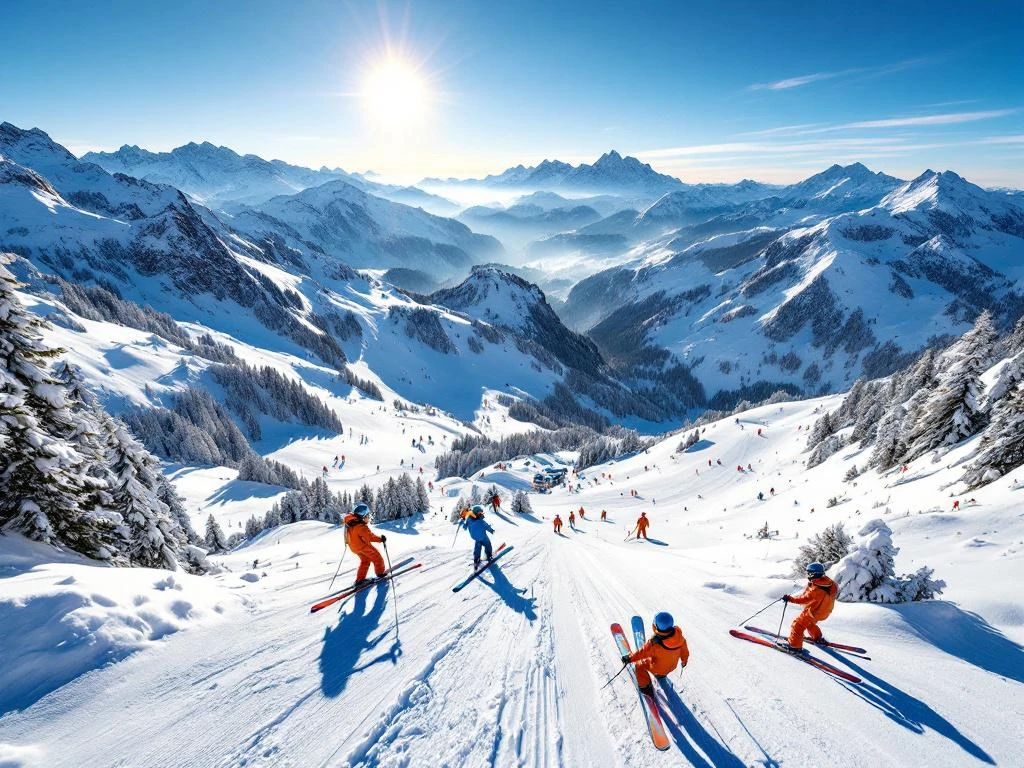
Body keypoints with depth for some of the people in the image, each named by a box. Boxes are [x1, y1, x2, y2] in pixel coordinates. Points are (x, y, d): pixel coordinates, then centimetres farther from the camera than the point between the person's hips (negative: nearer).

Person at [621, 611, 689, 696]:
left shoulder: (654, 644, -41)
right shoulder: (678, 635, -28)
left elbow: (642, 652, -27)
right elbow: (684, 650, -8)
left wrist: (629, 658, -11)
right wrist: (684, 660, 14)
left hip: (657, 668, -5)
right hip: (672, 666, 5)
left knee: (639, 665, 16)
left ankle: (645, 687, 26)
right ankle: (662, 675, 55)